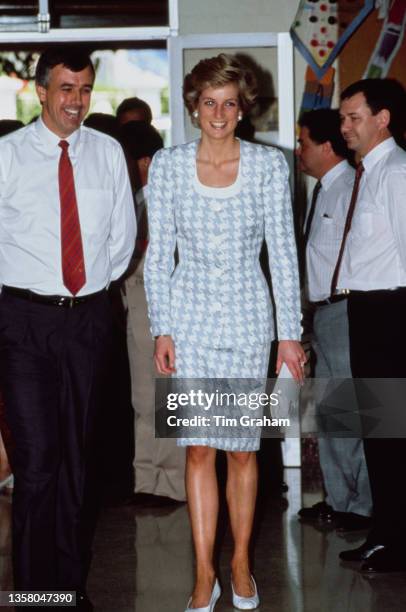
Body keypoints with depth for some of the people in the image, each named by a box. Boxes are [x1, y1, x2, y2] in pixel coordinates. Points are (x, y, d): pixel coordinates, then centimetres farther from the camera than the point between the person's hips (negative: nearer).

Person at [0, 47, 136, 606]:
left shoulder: (107, 152, 6)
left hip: (89, 316, 3)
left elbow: (123, 233, 14)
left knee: (80, 457, 10)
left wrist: (99, 282, 12)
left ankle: (74, 585, 21)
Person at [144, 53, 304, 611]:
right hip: (189, 313, 1)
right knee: (198, 447, -1)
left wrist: (290, 332, -3)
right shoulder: (168, 165, 0)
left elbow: (283, 252, -1)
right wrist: (161, 329, -3)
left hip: (247, 315, 0)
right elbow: (158, 254, 3)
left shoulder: (269, 165, -2)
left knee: (242, 447, 5)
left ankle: (241, 564, 21)